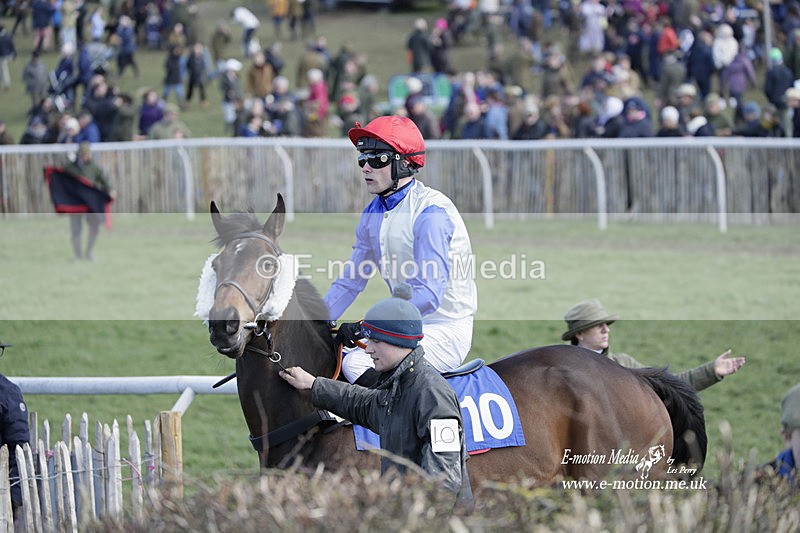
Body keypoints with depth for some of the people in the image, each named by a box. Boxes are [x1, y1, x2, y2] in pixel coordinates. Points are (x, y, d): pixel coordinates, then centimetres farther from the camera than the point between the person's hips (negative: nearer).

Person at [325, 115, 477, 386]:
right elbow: (350, 282, 18)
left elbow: (429, 294, -26)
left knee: (357, 363, -25)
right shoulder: (373, 214, 9)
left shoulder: (432, 211, -19)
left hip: (446, 330, -9)